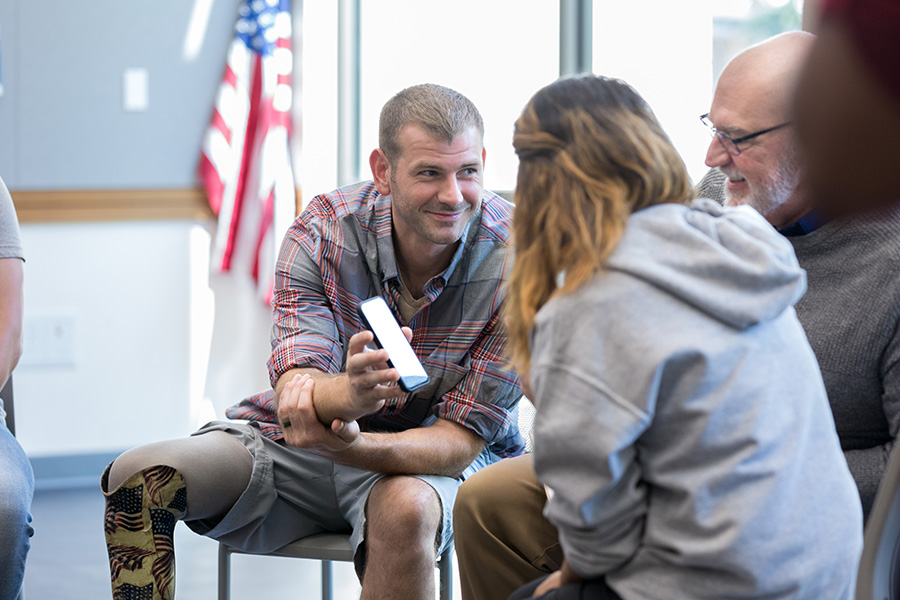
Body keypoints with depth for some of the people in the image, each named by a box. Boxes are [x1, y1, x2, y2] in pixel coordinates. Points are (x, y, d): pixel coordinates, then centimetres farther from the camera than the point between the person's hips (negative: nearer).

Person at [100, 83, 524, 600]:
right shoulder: (323, 230, -15)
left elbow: (460, 440, -20)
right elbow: (295, 396, -25)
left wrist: (345, 445, -40)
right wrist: (351, 394, -51)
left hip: (437, 456, -2)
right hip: (303, 442, 3)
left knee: (405, 509, -39)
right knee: (137, 478, -17)